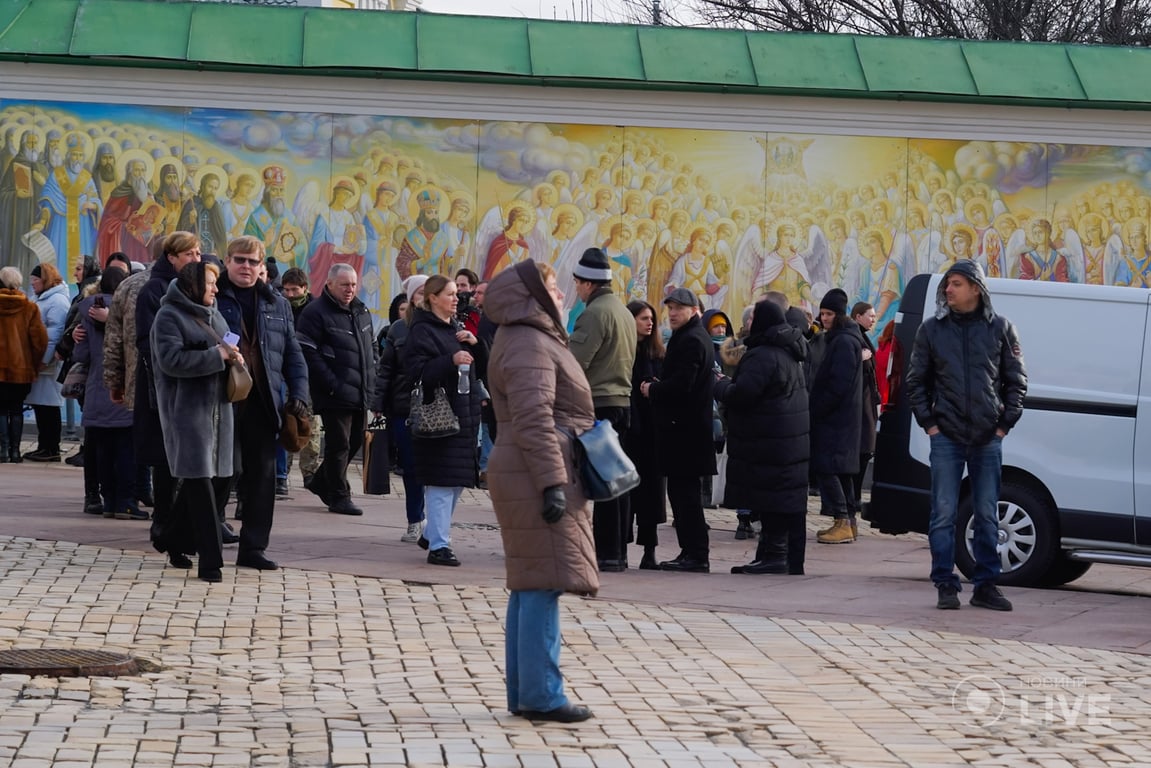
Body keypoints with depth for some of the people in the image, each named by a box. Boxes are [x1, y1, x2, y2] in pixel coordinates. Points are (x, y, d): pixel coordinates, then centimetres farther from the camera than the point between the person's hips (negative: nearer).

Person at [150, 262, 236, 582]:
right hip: (186, 408, -8)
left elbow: (225, 349, 28)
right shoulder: (170, 316, -7)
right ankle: (210, 560, -14)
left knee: (196, 478, 12)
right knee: (199, 478, -11)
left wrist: (234, 356, 4)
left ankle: (178, 545, 25)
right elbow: (171, 360, -19)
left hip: (216, 406, 8)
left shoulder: (213, 315, 18)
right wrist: (216, 355, -20)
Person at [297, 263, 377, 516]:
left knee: (355, 440, 14)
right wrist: (332, 386, -20)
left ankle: (321, 483, 31)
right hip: (335, 395, -8)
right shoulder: (315, 313, -10)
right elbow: (308, 353, -16)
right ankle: (339, 497, 6)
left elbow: (372, 346, 26)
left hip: (361, 392, 8)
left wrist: (371, 379, 12)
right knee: (339, 443, -3)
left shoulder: (361, 311, 15)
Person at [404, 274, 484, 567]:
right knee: (442, 479, -10)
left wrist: (475, 344, 2)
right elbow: (416, 370, -19)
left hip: (463, 414, 9)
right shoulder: (423, 330, -8)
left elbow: (480, 367, 21)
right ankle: (438, 545, -8)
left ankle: (432, 533, 28)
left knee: (457, 479, 14)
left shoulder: (455, 328, 18)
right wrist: (451, 360, -27)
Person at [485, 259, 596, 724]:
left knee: (530, 587, 11)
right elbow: (533, 422, -23)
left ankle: (524, 693, 15)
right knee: (543, 585, -10)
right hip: (538, 478, -11)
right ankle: (541, 695, -10)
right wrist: (553, 484, -26)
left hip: (533, 480, 11)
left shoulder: (535, 341, 20)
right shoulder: (529, 346, -14)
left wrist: (558, 481, 27)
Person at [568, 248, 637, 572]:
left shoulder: (595, 313, -13)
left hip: (597, 405, -9)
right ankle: (618, 552, 15)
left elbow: (574, 361, -19)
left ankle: (606, 552, -6)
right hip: (622, 401, 9)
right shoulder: (624, 312, 16)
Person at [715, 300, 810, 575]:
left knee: (771, 502, -8)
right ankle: (792, 559, 15)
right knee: (790, 502, 11)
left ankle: (774, 554, -9)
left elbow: (741, 395, -22)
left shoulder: (762, 356, -16)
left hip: (768, 443, -10)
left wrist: (722, 384, 0)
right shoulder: (790, 354, 16)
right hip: (794, 442, 10)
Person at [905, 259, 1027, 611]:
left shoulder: (1000, 328, 3)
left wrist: (1005, 422, -1)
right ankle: (945, 585, 3)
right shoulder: (932, 329, 3)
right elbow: (916, 380, 7)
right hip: (947, 437, 0)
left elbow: (1016, 380, 7)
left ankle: (985, 585, 13)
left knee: (987, 515, 6)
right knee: (944, 513, -2)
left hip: (988, 438, 0)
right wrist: (928, 421, -1)